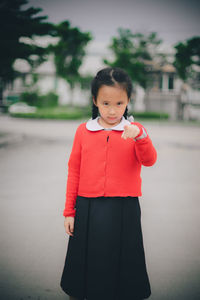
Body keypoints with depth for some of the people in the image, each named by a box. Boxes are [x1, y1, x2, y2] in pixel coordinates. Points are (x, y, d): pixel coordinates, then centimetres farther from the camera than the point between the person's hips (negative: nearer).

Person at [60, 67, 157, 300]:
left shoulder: (134, 131, 1)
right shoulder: (83, 131, 3)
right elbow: (74, 172, 6)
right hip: (87, 209, 1)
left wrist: (140, 136, -34)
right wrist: (69, 211, 6)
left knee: (121, 267, 9)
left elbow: (149, 160, -15)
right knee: (84, 265, 13)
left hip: (123, 210, -1)